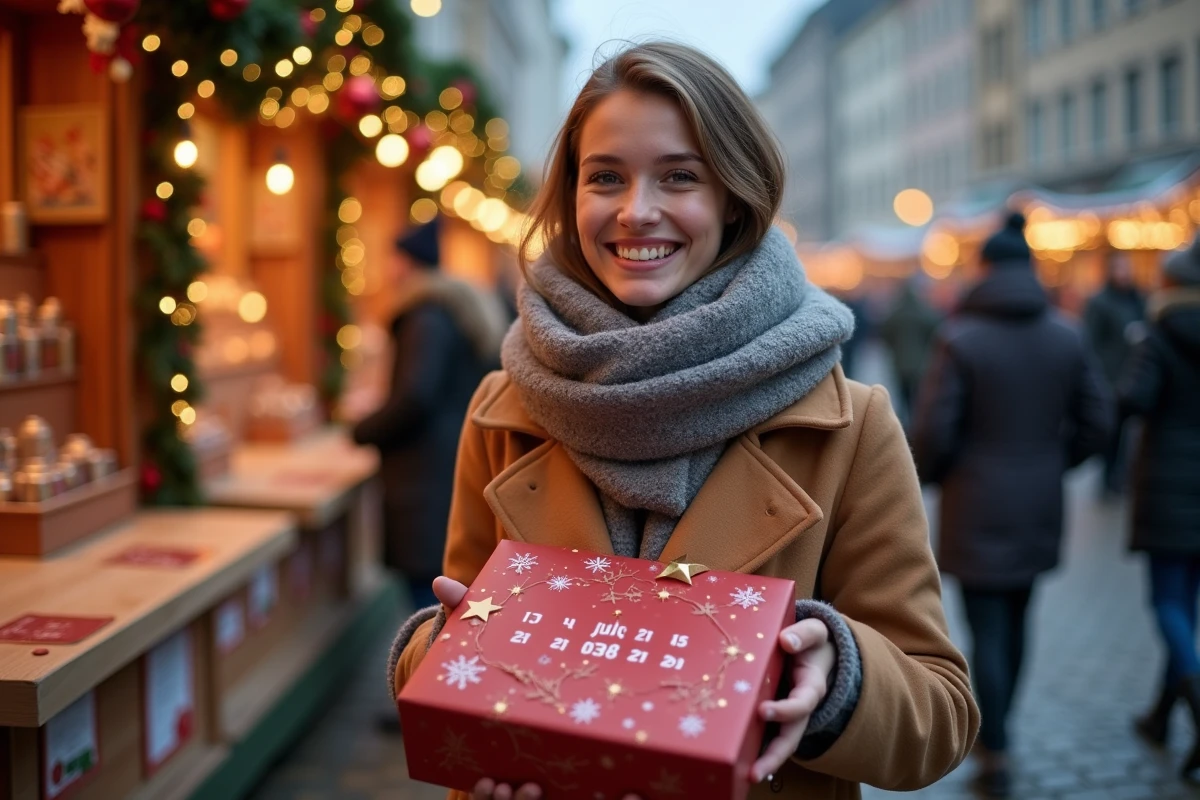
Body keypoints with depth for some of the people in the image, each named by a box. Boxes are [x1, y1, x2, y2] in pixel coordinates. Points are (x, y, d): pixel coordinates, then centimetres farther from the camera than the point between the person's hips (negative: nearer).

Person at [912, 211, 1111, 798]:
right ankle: (993, 731, 34)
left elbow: (933, 430, -16)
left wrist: (929, 474, 3)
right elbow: (1096, 420, 3)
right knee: (1015, 620, 19)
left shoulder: (959, 338, -14)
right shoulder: (1066, 337, 0)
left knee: (987, 629, 1)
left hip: (978, 510, -5)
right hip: (1040, 508, 5)